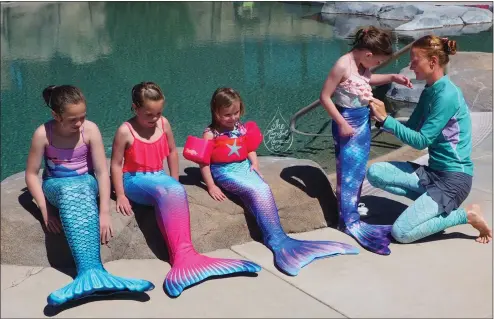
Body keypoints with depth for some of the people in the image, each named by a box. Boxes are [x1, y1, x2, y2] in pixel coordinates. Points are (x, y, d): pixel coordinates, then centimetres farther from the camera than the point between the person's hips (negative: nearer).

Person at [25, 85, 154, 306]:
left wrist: (105, 212, -24)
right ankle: (93, 269, -51)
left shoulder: (90, 130, -13)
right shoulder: (43, 134, -13)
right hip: (56, 186, 0)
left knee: (80, 190, -38)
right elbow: (31, 174, -6)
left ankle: (88, 272, -50)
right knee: (71, 190, -38)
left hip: (86, 183, 1)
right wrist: (44, 209, -18)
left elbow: (102, 172, -15)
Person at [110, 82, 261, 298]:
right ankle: (183, 252, -39)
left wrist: (174, 182, 11)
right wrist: (120, 195, -10)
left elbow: (172, 152, 15)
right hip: (135, 180, -4)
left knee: (176, 191, -32)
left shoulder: (163, 124, 3)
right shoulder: (125, 131, -10)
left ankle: (182, 253, -41)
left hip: (158, 177, 4)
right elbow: (116, 164, -6)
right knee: (166, 191, -35)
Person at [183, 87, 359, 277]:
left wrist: (254, 164, -2)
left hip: (244, 167, 5)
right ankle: (277, 239, -24)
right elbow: (204, 162, -9)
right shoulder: (211, 134, -8)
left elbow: (250, 150, 18)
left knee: (263, 189, -24)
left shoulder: (242, 129, 8)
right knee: (256, 191, -26)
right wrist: (211, 186, -13)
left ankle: (275, 238, -27)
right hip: (225, 172, -5)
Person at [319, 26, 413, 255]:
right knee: (348, 171, -1)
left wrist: (392, 78, 13)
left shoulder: (361, 64, 2)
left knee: (359, 169, 18)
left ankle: (353, 207, 34)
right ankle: (349, 221, 9)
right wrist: (341, 123, -19)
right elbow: (325, 97, -20)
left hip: (364, 121, 9)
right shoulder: (343, 66, -22)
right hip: (348, 121, -9)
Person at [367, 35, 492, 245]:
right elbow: (410, 129, 10)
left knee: (401, 233, -18)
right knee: (374, 173, -7)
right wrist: (382, 117, -4)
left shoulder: (447, 95, -19)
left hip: (453, 178, -8)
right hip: (432, 171, 8)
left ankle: (467, 215, -1)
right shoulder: (429, 91, 9)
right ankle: (431, 200, 3)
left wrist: (386, 120, -18)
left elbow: (421, 141, -19)